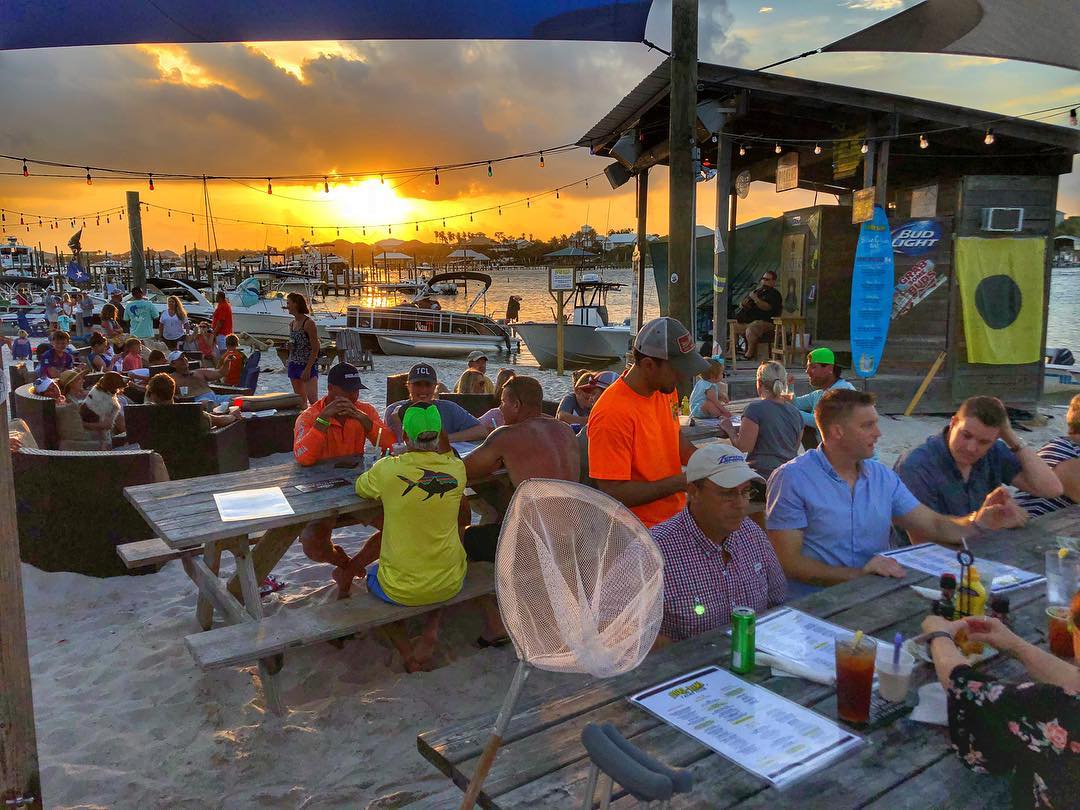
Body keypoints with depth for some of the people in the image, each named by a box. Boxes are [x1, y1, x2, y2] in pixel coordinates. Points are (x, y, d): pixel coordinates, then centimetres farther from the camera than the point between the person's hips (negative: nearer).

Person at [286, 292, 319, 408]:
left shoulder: (308, 323, -12)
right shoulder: (292, 323, 12)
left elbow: (315, 349, -15)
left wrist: (308, 369, -19)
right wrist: (289, 363, 6)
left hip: (308, 366, -8)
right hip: (294, 366, 8)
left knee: (313, 400, -16)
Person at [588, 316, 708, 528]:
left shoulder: (666, 388, 0)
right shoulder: (612, 414, -26)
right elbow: (614, 493, -24)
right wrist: (680, 483, -22)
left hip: (677, 517, 7)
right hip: (641, 532, -7)